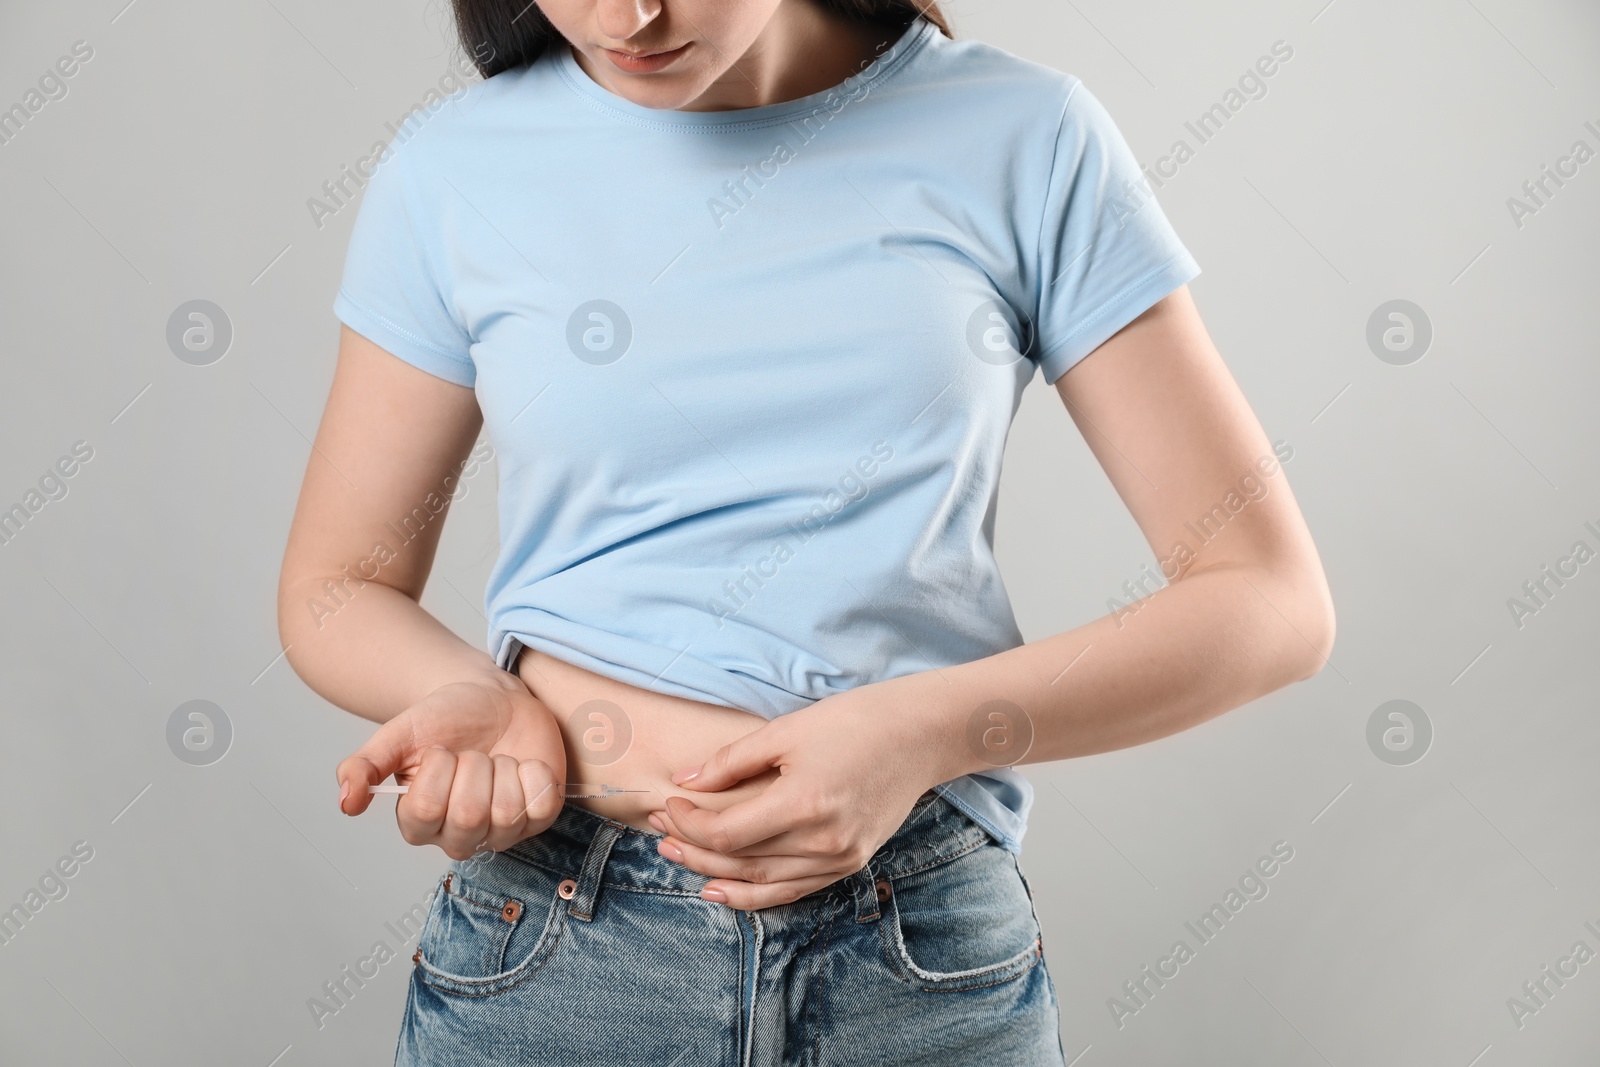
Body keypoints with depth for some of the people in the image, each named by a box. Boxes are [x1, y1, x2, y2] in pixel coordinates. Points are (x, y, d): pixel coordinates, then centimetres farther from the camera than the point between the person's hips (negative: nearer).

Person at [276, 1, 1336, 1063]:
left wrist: (922, 733, -17)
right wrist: (477, 695, -13)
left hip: (924, 959, 0)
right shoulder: (452, 170, 0)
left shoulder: (1026, 137, -4)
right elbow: (335, 589, 9)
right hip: (546, 955, 1)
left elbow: (1274, 599, -4)